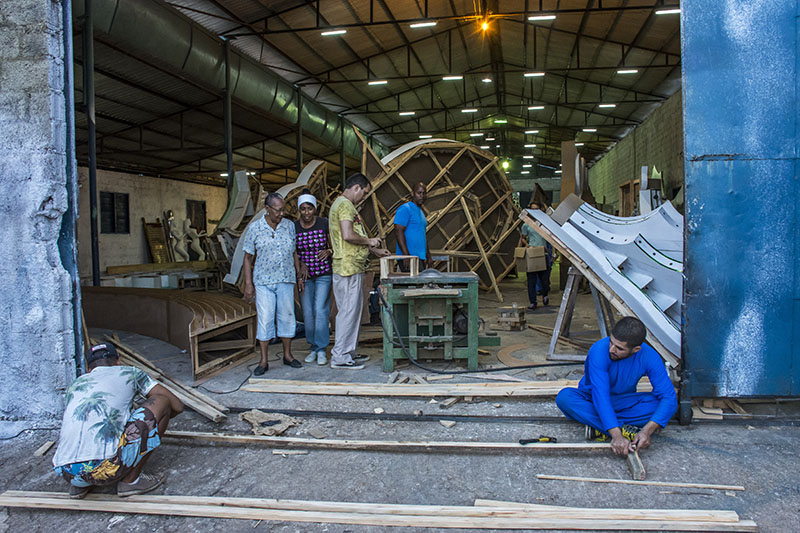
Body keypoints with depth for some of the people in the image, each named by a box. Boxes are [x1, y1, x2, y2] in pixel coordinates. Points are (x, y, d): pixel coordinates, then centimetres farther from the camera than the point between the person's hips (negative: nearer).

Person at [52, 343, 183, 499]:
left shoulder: (75, 384, 27)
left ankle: (79, 486, 17)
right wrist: (154, 418, 41)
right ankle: (130, 480, 10)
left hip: (66, 474, 6)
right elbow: (177, 406, 19)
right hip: (106, 469, -6)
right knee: (161, 400, 11)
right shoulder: (129, 373, 17)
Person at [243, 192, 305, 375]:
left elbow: (295, 253, 12)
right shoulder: (254, 228, -2)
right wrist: (248, 284, -3)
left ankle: (287, 355, 22)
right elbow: (248, 257, 1)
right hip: (263, 281, -2)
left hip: (286, 280, 2)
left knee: (287, 317, 7)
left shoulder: (290, 226, 4)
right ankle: (263, 361, 8)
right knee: (265, 319, -1)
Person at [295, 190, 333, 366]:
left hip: (323, 273, -2)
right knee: (307, 312, 4)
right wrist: (298, 276, -2)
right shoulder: (293, 228, -2)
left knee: (321, 310, -9)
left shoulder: (325, 224, -6)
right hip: (304, 274, 2)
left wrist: (328, 251, -20)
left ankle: (321, 350, 1)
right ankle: (313, 348, 18)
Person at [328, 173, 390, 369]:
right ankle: (339, 356, -1)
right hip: (348, 267, -11)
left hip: (353, 267, 11)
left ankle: (349, 351, 22)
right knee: (348, 310, -7)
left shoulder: (344, 204, 22)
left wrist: (375, 250, 21)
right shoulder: (344, 204, -12)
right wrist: (369, 241, -9)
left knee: (353, 309, 15)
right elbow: (348, 235, -24)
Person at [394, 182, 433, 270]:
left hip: (421, 258, 9)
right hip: (410, 257, -9)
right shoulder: (405, 209, -8)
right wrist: (406, 256, -23)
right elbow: (398, 232, -17)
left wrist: (428, 257, 22)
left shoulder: (421, 212, 21)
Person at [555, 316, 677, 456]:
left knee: (670, 405, -25)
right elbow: (600, 396, -37)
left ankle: (599, 428, -26)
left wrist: (647, 431, -40)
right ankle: (624, 430, -32)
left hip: (623, 401, 2)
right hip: (592, 400, -2)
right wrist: (616, 435, -49)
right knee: (564, 397, -35)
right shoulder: (599, 350, -31)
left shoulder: (649, 357, -21)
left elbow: (669, 397, -25)